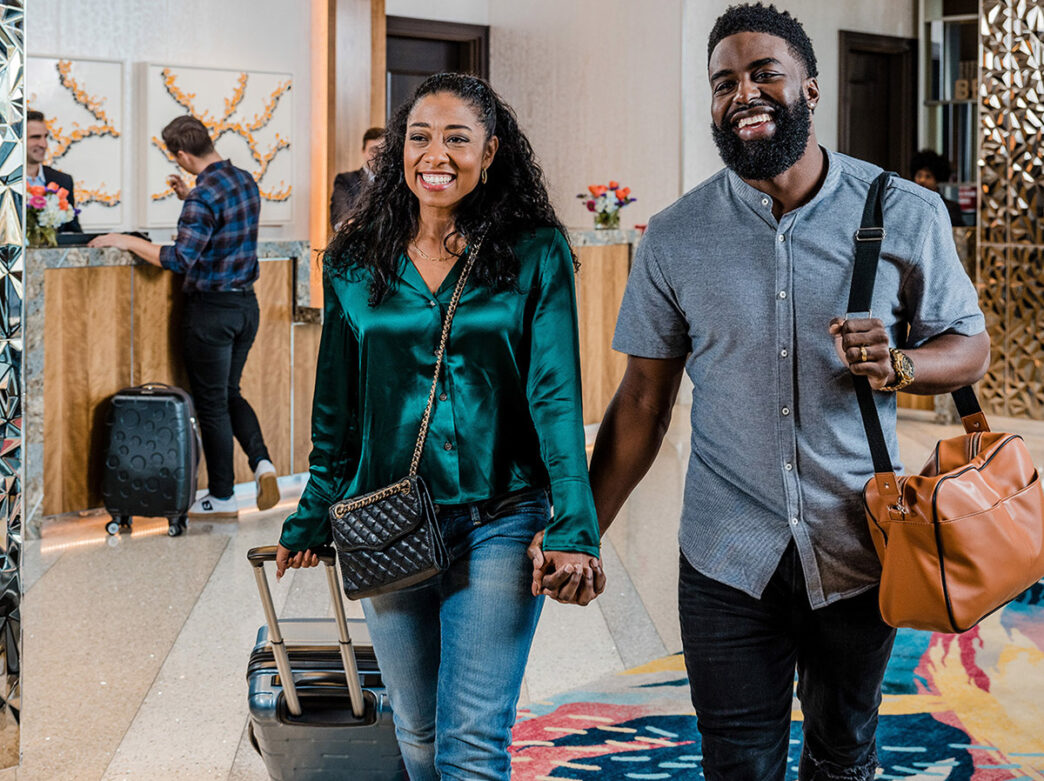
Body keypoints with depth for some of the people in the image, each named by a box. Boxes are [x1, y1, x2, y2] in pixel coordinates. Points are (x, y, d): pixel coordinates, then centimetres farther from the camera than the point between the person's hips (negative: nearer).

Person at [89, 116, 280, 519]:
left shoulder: (203, 196, -21)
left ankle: (222, 497, 13)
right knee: (230, 393, 21)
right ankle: (261, 461, 2)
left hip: (211, 308, -8)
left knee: (211, 403, 4)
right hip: (246, 304, 8)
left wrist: (126, 241, -17)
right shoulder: (245, 180, 5)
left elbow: (180, 259, -26)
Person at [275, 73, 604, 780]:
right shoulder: (356, 265, 6)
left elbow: (556, 397, -8)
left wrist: (574, 529, -15)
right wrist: (311, 524, 15)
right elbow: (336, 412, 12)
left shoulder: (536, 255, -2)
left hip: (499, 526, -3)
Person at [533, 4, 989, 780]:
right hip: (727, 564, 0)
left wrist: (897, 364, -19)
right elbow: (643, 401, 3)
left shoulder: (905, 214, -5)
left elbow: (970, 346, 3)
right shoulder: (673, 238, -2)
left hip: (859, 554, 0)